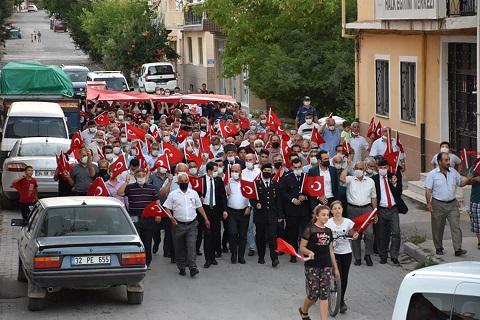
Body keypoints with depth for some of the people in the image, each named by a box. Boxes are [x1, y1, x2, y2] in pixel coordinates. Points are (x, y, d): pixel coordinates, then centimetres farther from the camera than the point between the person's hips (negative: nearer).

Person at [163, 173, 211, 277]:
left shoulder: (194, 193, 9)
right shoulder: (173, 194, 2)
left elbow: (199, 207, 16)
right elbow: (167, 208, 1)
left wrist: (206, 219, 14)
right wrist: (172, 218, -14)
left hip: (191, 225, 0)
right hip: (178, 225, 0)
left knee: (191, 246, -11)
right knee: (179, 248, 6)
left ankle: (193, 267, -15)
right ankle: (181, 268, 17)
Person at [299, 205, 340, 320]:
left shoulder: (328, 231, 10)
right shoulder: (310, 229, -6)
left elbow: (330, 251, 15)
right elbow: (302, 247, -6)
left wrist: (335, 268, 15)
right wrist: (310, 252, -26)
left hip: (326, 266, 5)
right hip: (312, 266, -5)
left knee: (324, 295, -1)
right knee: (313, 295, -1)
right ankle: (303, 311, 29)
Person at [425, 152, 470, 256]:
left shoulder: (453, 172, 7)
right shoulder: (432, 174, -4)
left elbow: (461, 183, 14)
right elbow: (428, 190, -5)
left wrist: (468, 179, -6)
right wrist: (428, 203, -13)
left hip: (452, 204, 3)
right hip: (438, 205, -2)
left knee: (456, 226, -8)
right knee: (438, 228, 7)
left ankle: (458, 249, -11)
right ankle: (438, 248, 22)